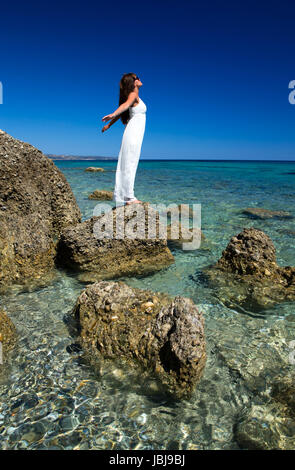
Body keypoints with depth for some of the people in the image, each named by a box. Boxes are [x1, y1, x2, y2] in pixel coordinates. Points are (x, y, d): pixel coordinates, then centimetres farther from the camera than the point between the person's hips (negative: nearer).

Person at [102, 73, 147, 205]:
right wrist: (113, 115, -43)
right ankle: (129, 197, -9)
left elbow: (121, 111, 31)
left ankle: (122, 196, 9)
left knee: (127, 166, 6)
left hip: (133, 134, 9)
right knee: (129, 165, -10)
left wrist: (109, 125, 40)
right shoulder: (133, 95, -4)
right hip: (134, 134, -9)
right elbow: (125, 105, -25)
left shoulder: (135, 96, 23)